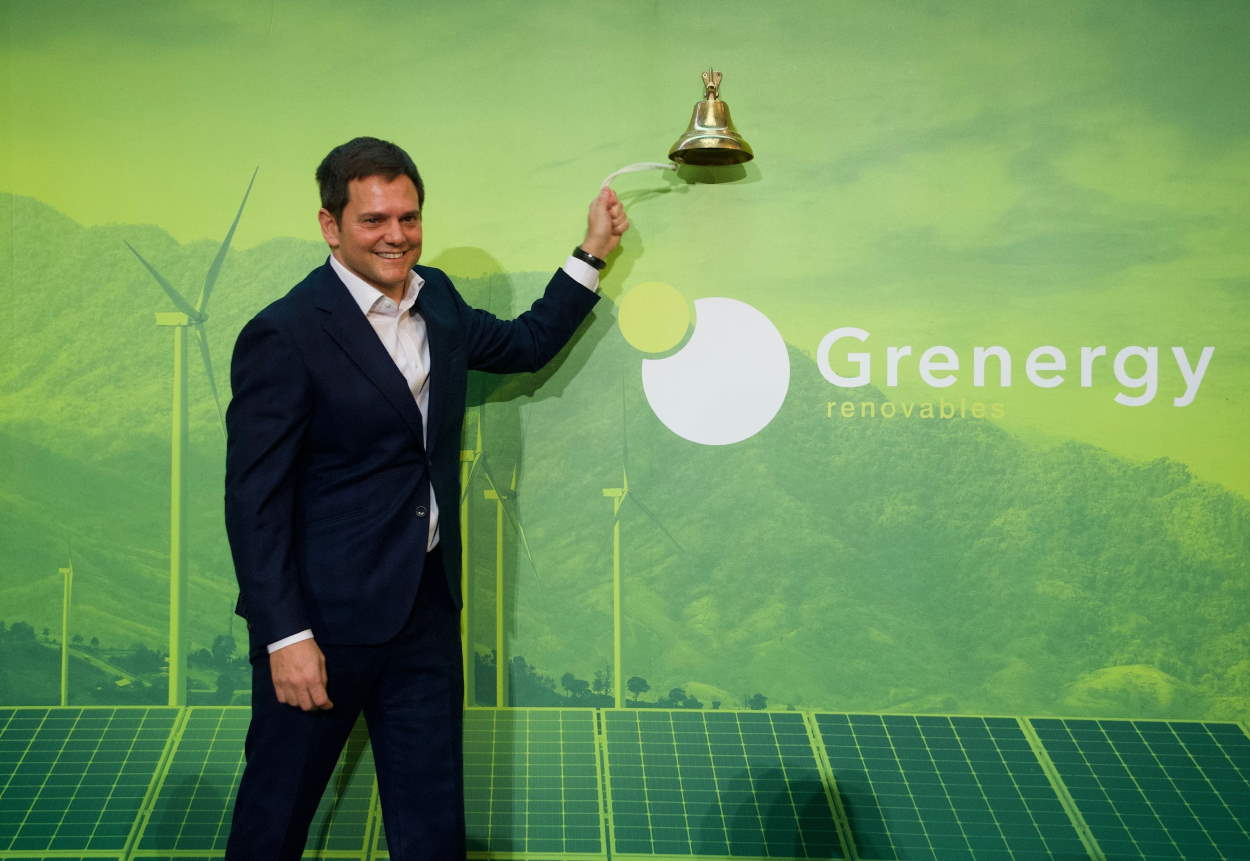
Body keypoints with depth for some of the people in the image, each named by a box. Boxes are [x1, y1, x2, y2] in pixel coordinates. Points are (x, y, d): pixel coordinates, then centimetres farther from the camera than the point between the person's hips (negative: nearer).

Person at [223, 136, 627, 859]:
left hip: (428, 605, 7)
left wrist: (594, 253, 18)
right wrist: (286, 637, -19)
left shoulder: (436, 298, 6)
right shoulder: (284, 336, -16)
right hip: (324, 614, -6)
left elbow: (524, 345, 25)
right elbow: (255, 499, -17)